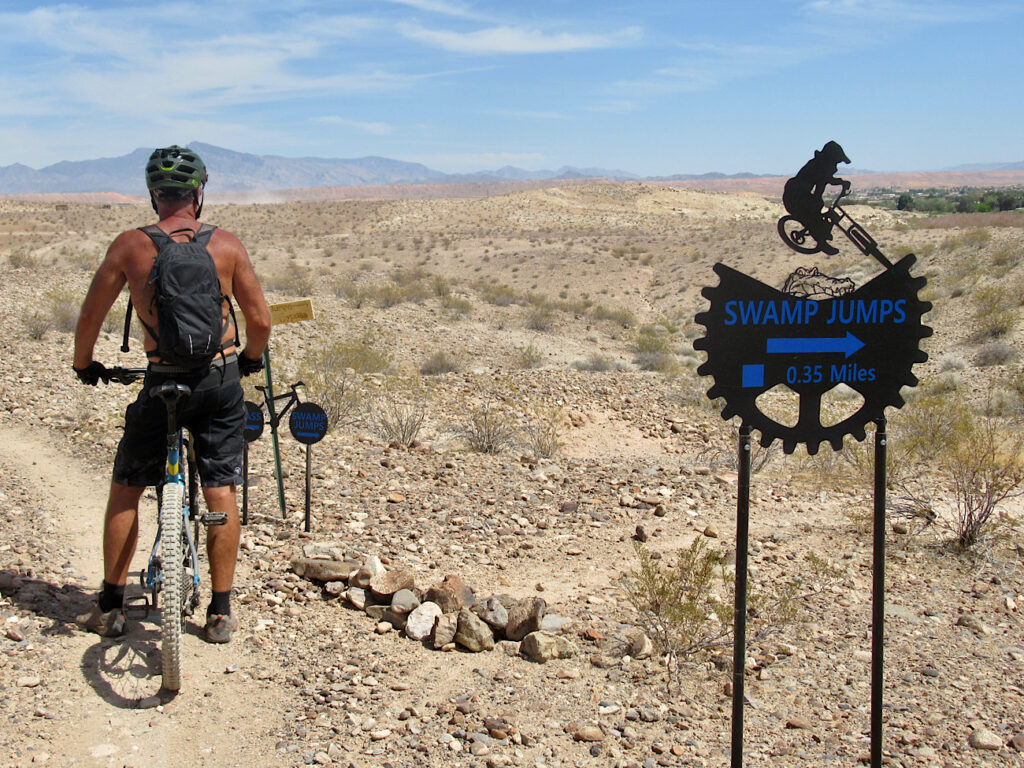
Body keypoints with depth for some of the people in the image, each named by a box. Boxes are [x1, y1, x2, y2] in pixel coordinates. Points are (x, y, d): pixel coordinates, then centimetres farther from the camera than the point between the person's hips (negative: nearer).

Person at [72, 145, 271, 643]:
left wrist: (84, 365, 21)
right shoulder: (226, 244, -1)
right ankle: (220, 614, 13)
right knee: (221, 494, 8)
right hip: (221, 378, 1)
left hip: (162, 381, -1)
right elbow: (260, 321, 1)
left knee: (125, 489, 14)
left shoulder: (130, 245, -2)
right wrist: (250, 360, 22)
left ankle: (110, 609, 19)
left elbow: (91, 315, 2)